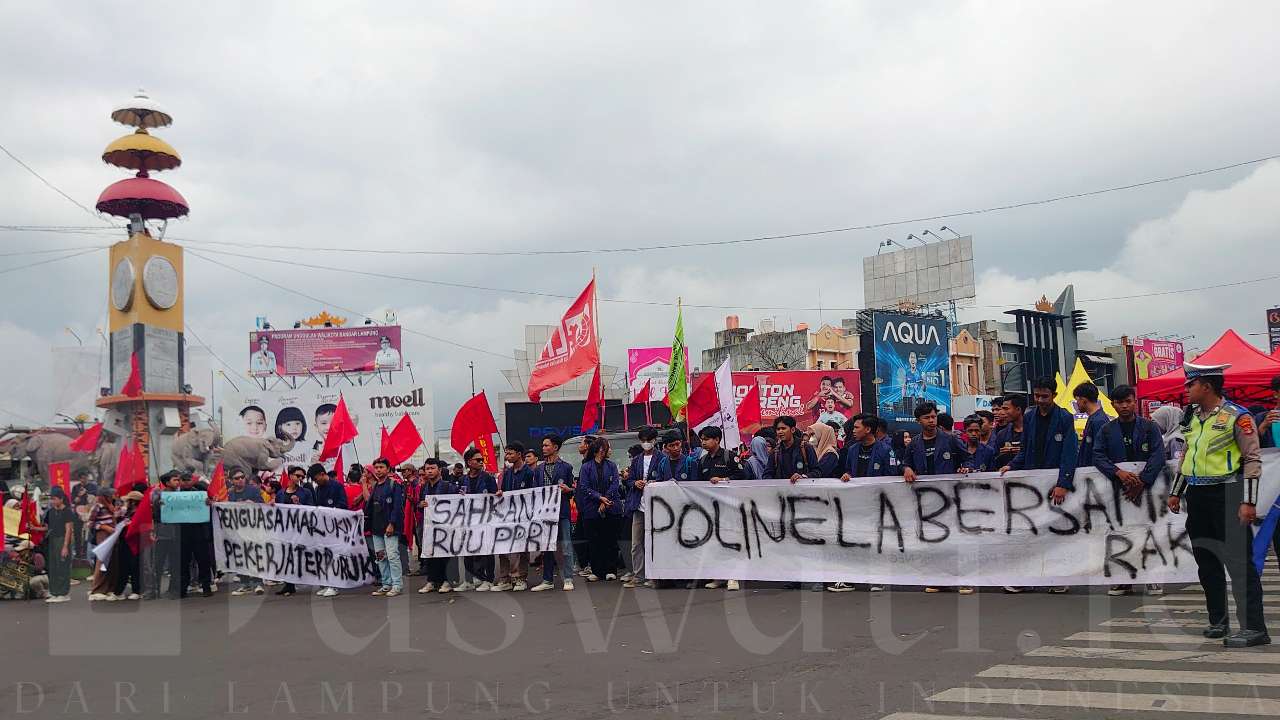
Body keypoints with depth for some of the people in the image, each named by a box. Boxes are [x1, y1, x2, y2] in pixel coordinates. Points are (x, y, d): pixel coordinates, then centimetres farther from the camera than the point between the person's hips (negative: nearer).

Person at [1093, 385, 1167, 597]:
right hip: (1117, 488, 2)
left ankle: (1154, 579, 6)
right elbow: (1097, 456, 0)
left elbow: (1158, 456, -7)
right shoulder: (1106, 430, 8)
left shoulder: (1149, 427, 3)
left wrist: (1142, 481, -17)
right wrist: (1119, 472, -16)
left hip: (1147, 486, -2)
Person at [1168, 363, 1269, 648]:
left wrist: (1248, 502, -16)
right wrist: (1176, 493, 21)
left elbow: (1252, 460, -11)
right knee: (1206, 562, 12)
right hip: (1197, 497, 7)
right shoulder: (1191, 417, 12)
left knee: (1239, 562, -7)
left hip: (1226, 495, -7)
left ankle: (1254, 628, -4)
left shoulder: (1236, 416, -9)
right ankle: (1218, 621, 23)